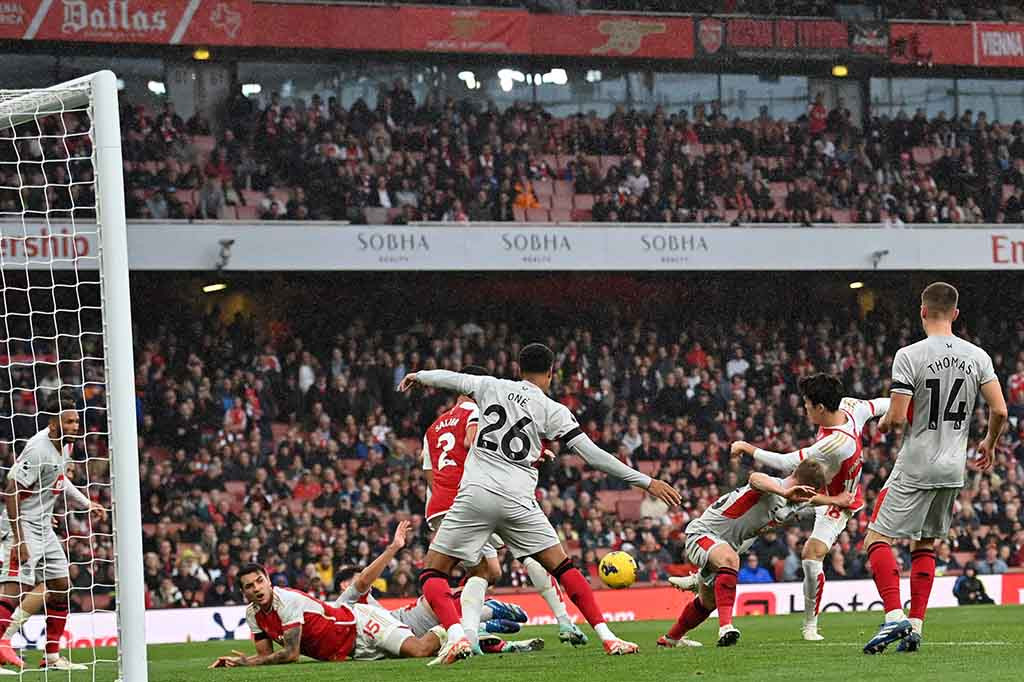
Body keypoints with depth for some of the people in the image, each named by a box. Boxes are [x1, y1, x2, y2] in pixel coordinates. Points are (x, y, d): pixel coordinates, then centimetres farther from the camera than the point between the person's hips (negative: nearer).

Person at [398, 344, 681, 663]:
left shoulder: (492, 386, 10)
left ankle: (456, 636, -18)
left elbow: (449, 378, 27)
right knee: (562, 567, 13)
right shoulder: (553, 411, 5)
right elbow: (593, 456, 1)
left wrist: (418, 376, 50)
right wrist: (647, 482, 5)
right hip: (518, 501, 0)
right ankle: (608, 638, 3)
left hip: (475, 493, 0)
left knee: (433, 573, 7)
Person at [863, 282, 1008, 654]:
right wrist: (989, 443, 18)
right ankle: (915, 627, 11)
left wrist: (883, 423, 8)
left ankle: (894, 616, -16)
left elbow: (898, 416, -16)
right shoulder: (977, 357, 1)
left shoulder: (909, 356, -13)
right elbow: (999, 410, -2)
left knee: (877, 537, 1)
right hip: (954, 469, 5)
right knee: (924, 544, 17)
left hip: (915, 467, -5)